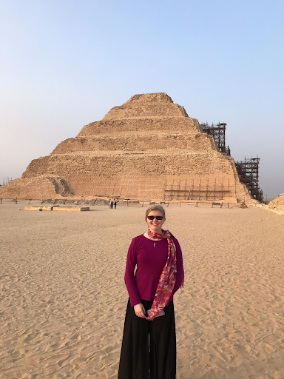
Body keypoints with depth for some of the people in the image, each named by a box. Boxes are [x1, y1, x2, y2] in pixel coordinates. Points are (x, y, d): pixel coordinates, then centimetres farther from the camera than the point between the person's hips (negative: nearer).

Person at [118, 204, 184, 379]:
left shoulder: (172, 243, -6)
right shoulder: (137, 242, -5)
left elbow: (179, 275, -4)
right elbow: (128, 274, -3)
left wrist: (162, 302, -11)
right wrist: (136, 302, -11)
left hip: (163, 303, 0)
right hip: (139, 301, 0)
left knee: (161, 345, 12)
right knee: (136, 344, 12)